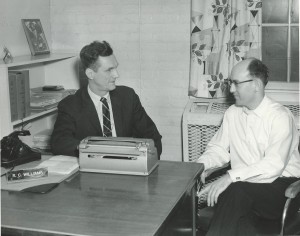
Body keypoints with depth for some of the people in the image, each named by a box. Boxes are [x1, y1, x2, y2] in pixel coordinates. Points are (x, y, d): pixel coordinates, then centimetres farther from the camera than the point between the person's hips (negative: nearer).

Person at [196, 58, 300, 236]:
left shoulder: (280, 117, -11)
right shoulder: (232, 113, 10)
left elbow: (274, 164, -22)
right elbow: (219, 148, 15)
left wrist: (231, 176, -31)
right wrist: (201, 165, -7)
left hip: (279, 183, -4)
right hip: (242, 185, 4)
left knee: (236, 191, -33)